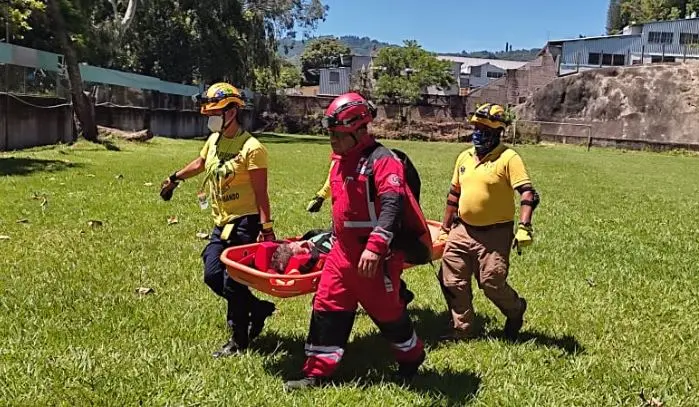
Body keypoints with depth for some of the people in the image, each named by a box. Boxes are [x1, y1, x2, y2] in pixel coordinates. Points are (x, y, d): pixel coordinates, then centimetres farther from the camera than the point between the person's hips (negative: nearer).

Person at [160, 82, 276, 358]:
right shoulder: (214, 140, 8)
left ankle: (239, 340, 14)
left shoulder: (251, 148, -16)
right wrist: (174, 179, 41)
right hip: (221, 222, 8)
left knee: (232, 281, -4)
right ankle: (259, 308, 25)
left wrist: (266, 229, -22)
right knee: (212, 276, 6)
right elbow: (200, 163, 30)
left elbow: (261, 194, -17)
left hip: (245, 223, -8)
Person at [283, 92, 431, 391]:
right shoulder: (340, 162, 12)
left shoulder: (382, 161, -17)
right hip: (344, 251, 8)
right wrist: (333, 239, 28)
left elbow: (392, 206, -30)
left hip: (376, 256, -8)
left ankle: (412, 358, 34)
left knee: (386, 311, 8)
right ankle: (317, 372, 16)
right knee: (327, 308, 6)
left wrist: (375, 247, -41)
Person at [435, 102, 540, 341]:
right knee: (452, 281, 7)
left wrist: (524, 227, -30)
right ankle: (462, 329, 24)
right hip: (463, 230, 6)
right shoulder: (464, 157, 8)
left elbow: (529, 194, -18)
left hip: (495, 234, -6)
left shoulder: (508, 158, -12)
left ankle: (516, 310, 32)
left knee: (492, 284, -1)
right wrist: (445, 228, 21)